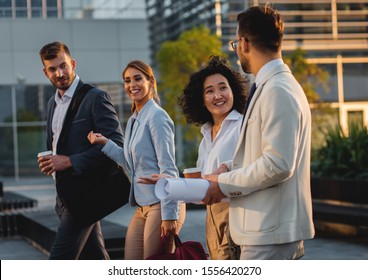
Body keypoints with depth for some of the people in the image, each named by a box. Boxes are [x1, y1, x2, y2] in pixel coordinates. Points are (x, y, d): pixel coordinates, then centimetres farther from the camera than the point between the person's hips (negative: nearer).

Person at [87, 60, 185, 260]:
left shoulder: (157, 116, -10)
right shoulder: (133, 121, 16)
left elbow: (168, 168, -15)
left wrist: (169, 215, -19)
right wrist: (105, 144, 7)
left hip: (161, 204, -8)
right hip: (142, 206, 8)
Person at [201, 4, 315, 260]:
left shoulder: (277, 91, -18)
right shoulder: (275, 86, 14)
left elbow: (278, 164, -23)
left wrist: (225, 183, -12)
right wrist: (231, 167, 8)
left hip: (270, 232, -10)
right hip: (271, 227, 10)